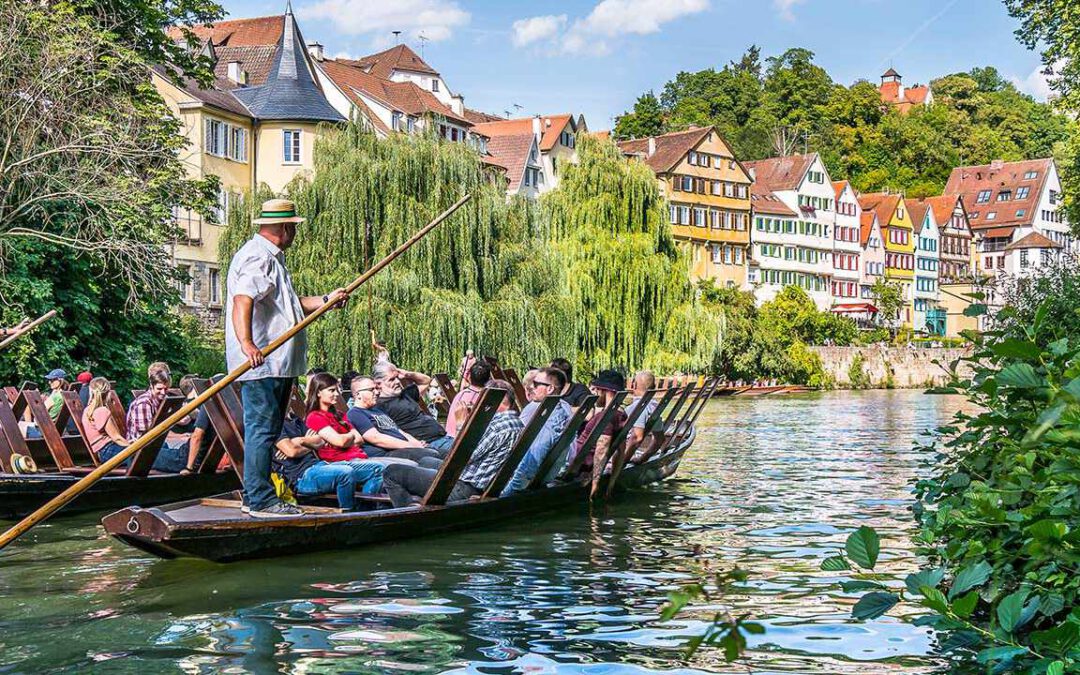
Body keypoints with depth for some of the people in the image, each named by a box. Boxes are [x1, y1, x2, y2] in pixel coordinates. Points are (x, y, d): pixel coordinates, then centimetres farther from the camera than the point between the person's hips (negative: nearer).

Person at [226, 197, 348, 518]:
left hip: (276, 363, 11)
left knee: (267, 429, 16)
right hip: (261, 362, -11)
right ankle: (260, 499, -8)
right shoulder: (258, 258, -13)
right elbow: (242, 302, -28)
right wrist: (246, 343, -40)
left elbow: (287, 304, 33)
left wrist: (326, 300, 29)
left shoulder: (272, 258, 24)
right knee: (262, 429, -10)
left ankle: (256, 493, 23)